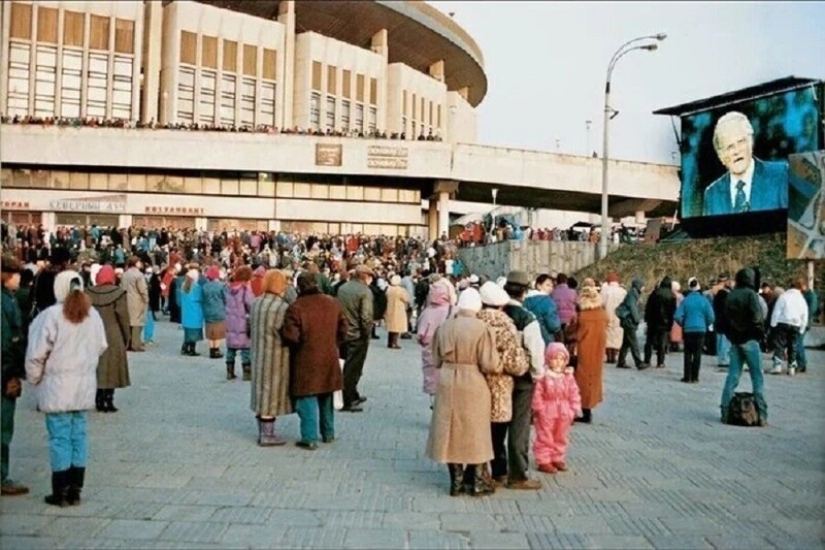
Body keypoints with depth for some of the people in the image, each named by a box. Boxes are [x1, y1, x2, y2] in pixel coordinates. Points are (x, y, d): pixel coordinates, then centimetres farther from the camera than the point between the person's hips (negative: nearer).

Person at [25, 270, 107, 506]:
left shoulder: (51, 315, -14)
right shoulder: (93, 315, 2)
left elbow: (37, 354, -11)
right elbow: (101, 347, 12)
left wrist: (33, 379, 3)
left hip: (57, 386, -5)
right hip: (84, 385, 5)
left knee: (60, 436, 2)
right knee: (78, 434, 10)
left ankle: (60, 492, 9)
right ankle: (75, 490, 16)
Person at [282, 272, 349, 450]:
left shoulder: (296, 307, -17)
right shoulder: (333, 303, 1)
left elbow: (290, 336, -21)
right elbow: (343, 329, 6)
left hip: (306, 361, -6)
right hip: (329, 359, 6)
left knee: (307, 400, 2)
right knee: (326, 398, 19)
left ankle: (310, 438, 2)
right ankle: (328, 433, 30)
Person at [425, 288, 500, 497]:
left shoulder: (444, 327, 0)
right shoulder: (482, 329, -14)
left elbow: (437, 360, 8)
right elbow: (489, 364, -15)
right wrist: (499, 365, 5)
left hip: (447, 384, 4)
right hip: (473, 386, -4)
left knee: (450, 431, 13)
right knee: (474, 433, 11)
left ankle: (457, 481, 19)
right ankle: (474, 482, 20)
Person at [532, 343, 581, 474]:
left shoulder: (568, 377, 1)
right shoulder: (543, 376, -15)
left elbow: (574, 393, 5)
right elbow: (537, 393, -15)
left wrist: (575, 408, 1)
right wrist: (538, 408, -16)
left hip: (563, 412, 5)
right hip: (546, 412, -5)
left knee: (560, 438, 16)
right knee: (545, 438, 3)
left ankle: (558, 459, 30)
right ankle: (544, 461, 12)